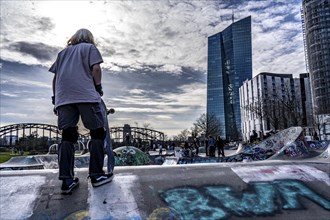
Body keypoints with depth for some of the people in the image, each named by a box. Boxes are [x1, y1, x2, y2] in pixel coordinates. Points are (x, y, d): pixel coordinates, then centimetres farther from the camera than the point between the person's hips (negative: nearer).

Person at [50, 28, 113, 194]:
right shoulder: (90, 47, 16)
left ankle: (67, 180, -1)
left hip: (63, 98, 5)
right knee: (97, 133, 2)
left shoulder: (63, 52, 29)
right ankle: (96, 175, 0)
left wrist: (55, 99, 24)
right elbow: (95, 69, -2)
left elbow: (55, 77, 22)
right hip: (87, 95, -5)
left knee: (67, 136, 2)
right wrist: (98, 87, 9)